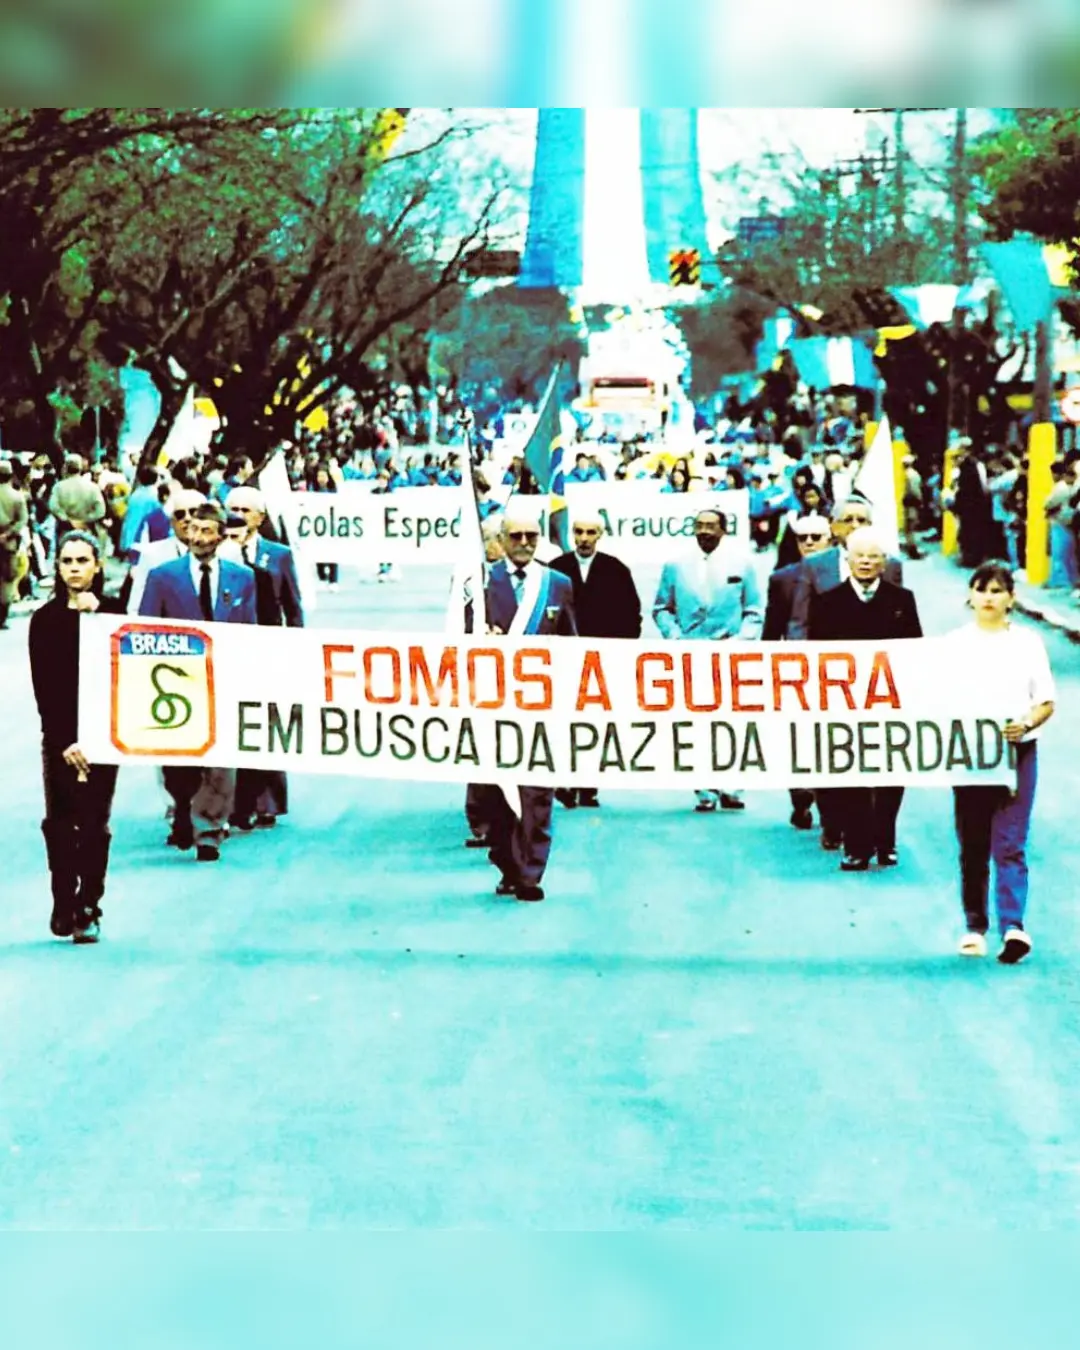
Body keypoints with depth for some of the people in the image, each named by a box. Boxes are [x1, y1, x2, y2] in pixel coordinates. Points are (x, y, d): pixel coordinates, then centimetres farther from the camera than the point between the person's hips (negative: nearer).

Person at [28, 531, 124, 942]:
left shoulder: (113, 612, 3)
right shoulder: (45, 619, 2)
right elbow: (43, 685, -2)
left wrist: (97, 614, -14)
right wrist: (65, 741, -9)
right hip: (59, 735, 0)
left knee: (94, 823, -2)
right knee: (60, 823, 0)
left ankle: (88, 909, 2)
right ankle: (62, 908, 9)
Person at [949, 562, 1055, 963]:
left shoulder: (1028, 642, 5)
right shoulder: (956, 642, 6)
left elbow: (1046, 703, 3)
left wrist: (1025, 724, -17)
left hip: (1017, 750, -1)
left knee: (1010, 843, -10)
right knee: (972, 845, 7)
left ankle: (1013, 926, -17)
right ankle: (974, 927, 15)